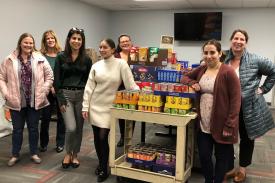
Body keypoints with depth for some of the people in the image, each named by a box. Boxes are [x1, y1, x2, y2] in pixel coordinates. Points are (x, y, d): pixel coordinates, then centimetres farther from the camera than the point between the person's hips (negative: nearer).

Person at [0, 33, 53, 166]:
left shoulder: (40, 59, -1)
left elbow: (49, 77, 1)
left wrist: (43, 92, -5)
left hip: (35, 101, 0)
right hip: (16, 101, 0)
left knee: (33, 128, 12)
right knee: (17, 129, 11)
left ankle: (34, 153, 28)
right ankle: (15, 155, 27)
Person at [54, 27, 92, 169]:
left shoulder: (86, 59, 4)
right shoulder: (61, 57, -1)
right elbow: (57, 81, -3)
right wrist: (61, 100, -9)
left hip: (81, 95, 2)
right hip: (66, 95, -2)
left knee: (79, 127, 9)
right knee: (71, 127, -10)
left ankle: (75, 155, 28)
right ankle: (68, 153, 18)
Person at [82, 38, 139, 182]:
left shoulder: (121, 64, -6)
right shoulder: (96, 66, 3)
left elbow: (131, 85, -8)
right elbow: (89, 87, 4)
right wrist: (85, 106, 0)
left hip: (109, 107, -3)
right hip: (95, 105, 4)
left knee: (103, 137, -6)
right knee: (96, 137, 10)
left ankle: (103, 169, 13)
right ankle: (101, 163, 32)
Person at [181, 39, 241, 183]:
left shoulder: (228, 72, -13)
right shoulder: (201, 69, 6)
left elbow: (235, 100, -14)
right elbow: (185, 77, 22)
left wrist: (229, 125, -17)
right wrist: (192, 83, -2)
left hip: (221, 125, -5)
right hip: (203, 124, 5)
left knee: (222, 157, 12)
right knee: (204, 156, 12)